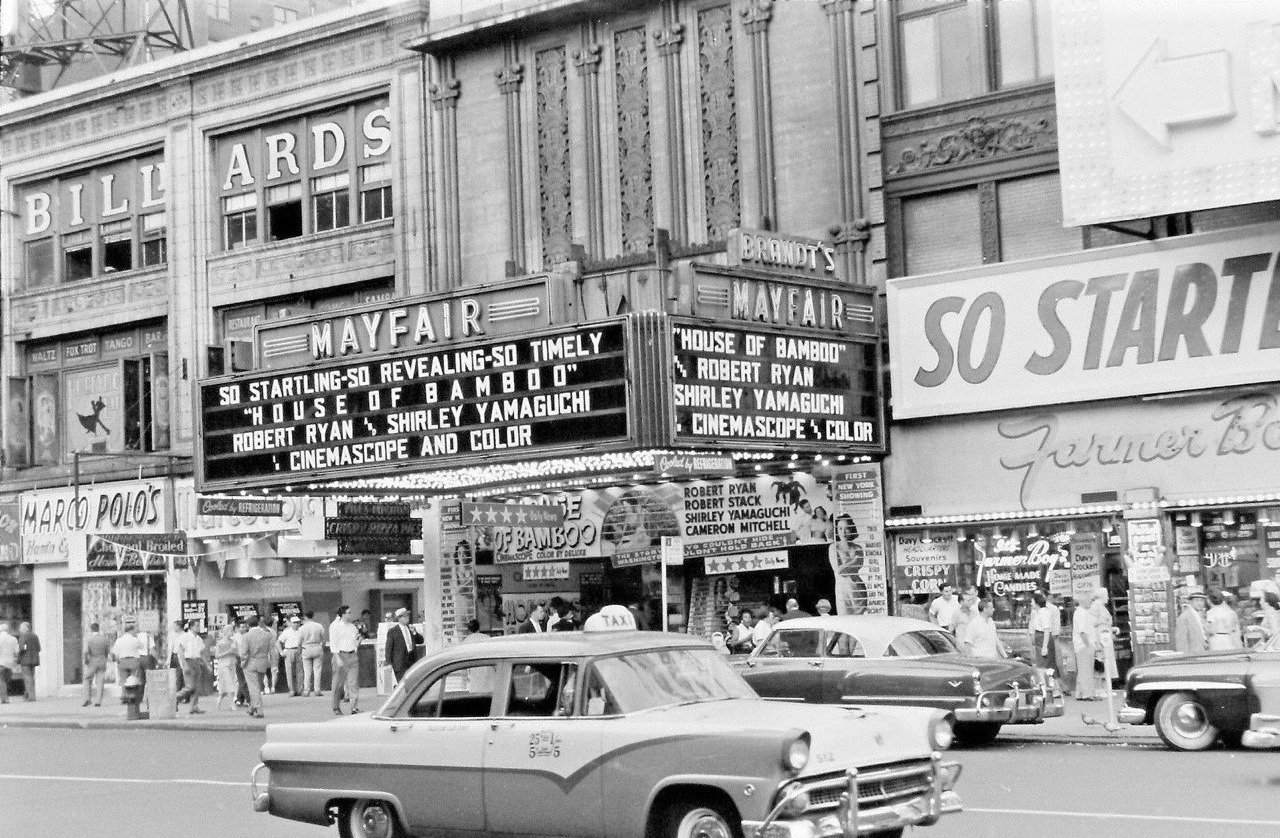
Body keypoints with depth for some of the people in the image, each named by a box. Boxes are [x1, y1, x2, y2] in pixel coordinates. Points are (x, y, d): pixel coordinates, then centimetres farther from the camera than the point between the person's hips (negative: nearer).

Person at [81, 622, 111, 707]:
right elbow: (108, 651, 4)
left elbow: (86, 651, -23)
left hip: (91, 662, -3)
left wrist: (85, 659, -8)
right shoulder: (105, 639, -2)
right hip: (102, 662, 3)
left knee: (87, 680, 14)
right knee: (100, 682, 6)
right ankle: (98, 702, 3)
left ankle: (88, 699, 5)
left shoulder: (88, 639, -12)